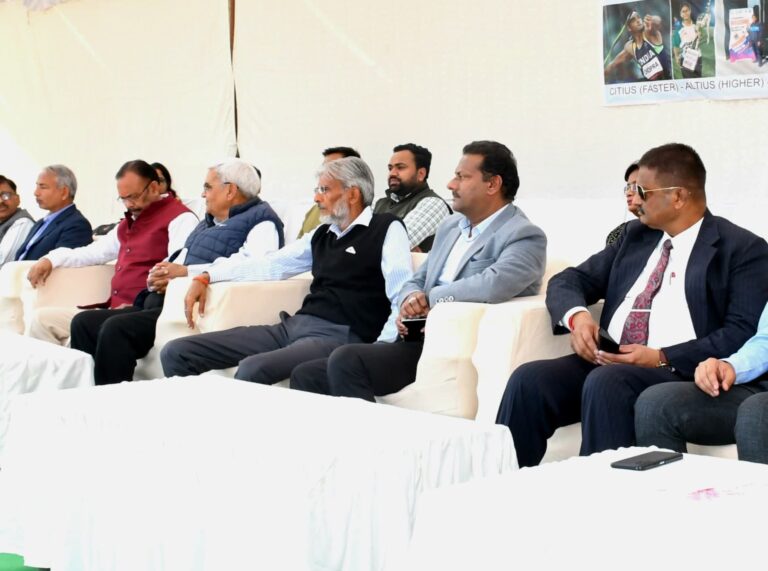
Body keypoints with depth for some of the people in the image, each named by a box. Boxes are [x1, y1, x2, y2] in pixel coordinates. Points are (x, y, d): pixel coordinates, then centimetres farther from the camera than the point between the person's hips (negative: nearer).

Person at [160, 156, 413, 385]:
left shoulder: (386, 230, 0)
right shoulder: (323, 234, 21)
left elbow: (403, 299, -10)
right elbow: (271, 265, 25)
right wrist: (206, 277, 15)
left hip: (340, 336, -7)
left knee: (252, 369, -37)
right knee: (176, 353, -2)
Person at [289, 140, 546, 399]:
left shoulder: (525, 237, -6)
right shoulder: (450, 226, 20)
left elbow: (493, 285, -25)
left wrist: (428, 299, -11)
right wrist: (409, 302, -3)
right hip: (415, 340, 8)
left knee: (346, 360, -27)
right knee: (306, 376, -4)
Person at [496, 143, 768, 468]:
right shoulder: (635, 236, 20)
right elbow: (568, 281, 19)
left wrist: (663, 358, -18)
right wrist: (576, 315, -5)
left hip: (680, 371, -5)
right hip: (606, 361, 6)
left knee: (606, 382, -35)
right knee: (529, 379, -21)